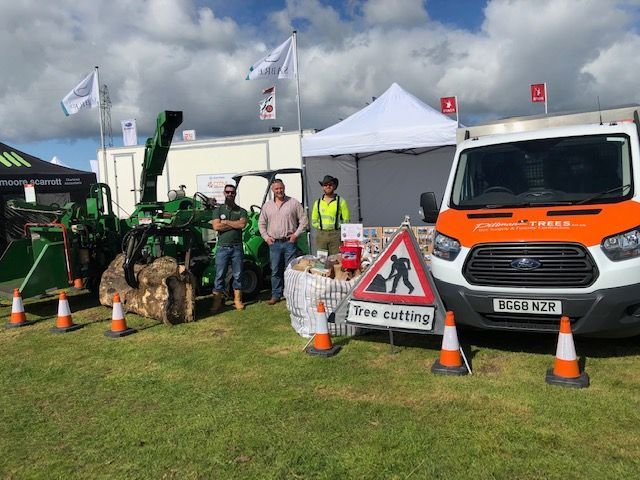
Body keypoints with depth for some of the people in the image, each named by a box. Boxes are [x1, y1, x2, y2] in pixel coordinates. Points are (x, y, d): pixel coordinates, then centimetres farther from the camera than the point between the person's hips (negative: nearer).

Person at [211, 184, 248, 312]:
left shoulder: (241, 211, 7)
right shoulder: (218, 210, 7)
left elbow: (243, 224, -13)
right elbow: (216, 226, -9)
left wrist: (226, 222, -8)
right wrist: (235, 224, -7)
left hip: (237, 248, 1)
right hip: (222, 247, 0)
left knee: (238, 275, 6)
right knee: (219, 275, 1)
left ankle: (237, 300, 16)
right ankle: (217, 302, 7)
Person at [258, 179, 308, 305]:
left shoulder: (294, 203, 1)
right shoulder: (267, 206, 10)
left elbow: (303, 221, 2)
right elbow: (261, 223, 17)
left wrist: (296, 234, -7)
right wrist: (266, 237, 4)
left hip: (290, 242, -2)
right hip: (274, 243, 2)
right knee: (275, 270, 6)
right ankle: (276, 295, 15)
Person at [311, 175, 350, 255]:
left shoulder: (340, 201, 5)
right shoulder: (318, 202, 13)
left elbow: (346, 220, 2)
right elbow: (314, 221, 15)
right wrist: (320, 227, 3)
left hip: (336, 234, -3)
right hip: (321, 235, 3)